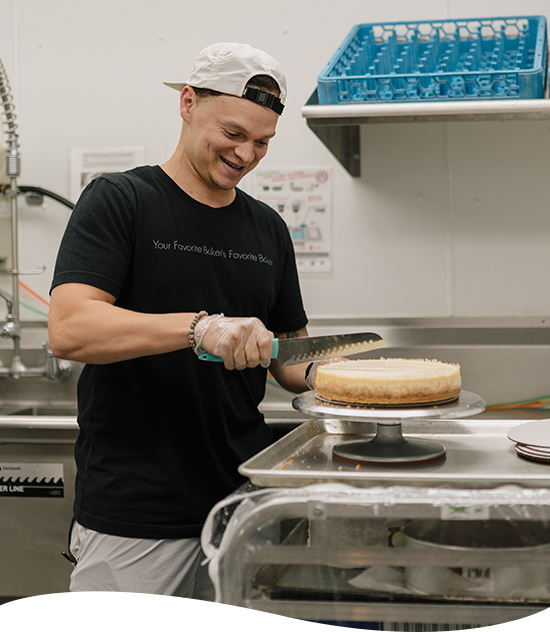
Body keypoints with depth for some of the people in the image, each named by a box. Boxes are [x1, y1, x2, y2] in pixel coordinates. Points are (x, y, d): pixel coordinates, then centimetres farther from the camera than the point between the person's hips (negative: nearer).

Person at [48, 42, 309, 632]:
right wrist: (202, 328, -28)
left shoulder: (268, 228, 12)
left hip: (244, 503, 5)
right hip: (133, 512, -5)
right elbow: (68, 330, -19)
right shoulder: (119, 200, -5)